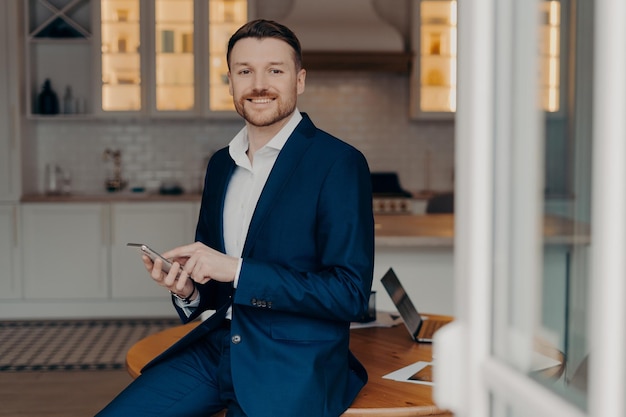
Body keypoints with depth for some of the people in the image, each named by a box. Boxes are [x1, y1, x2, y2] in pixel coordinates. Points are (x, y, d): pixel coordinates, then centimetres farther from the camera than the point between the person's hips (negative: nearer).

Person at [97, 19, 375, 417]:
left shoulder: (340, 163, -10)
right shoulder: (221, 164, 12)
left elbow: (351, 294, -16)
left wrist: (236, 270, -20)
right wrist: (188, 289, -4)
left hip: (293, 367, -6)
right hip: (217, 348, 6)